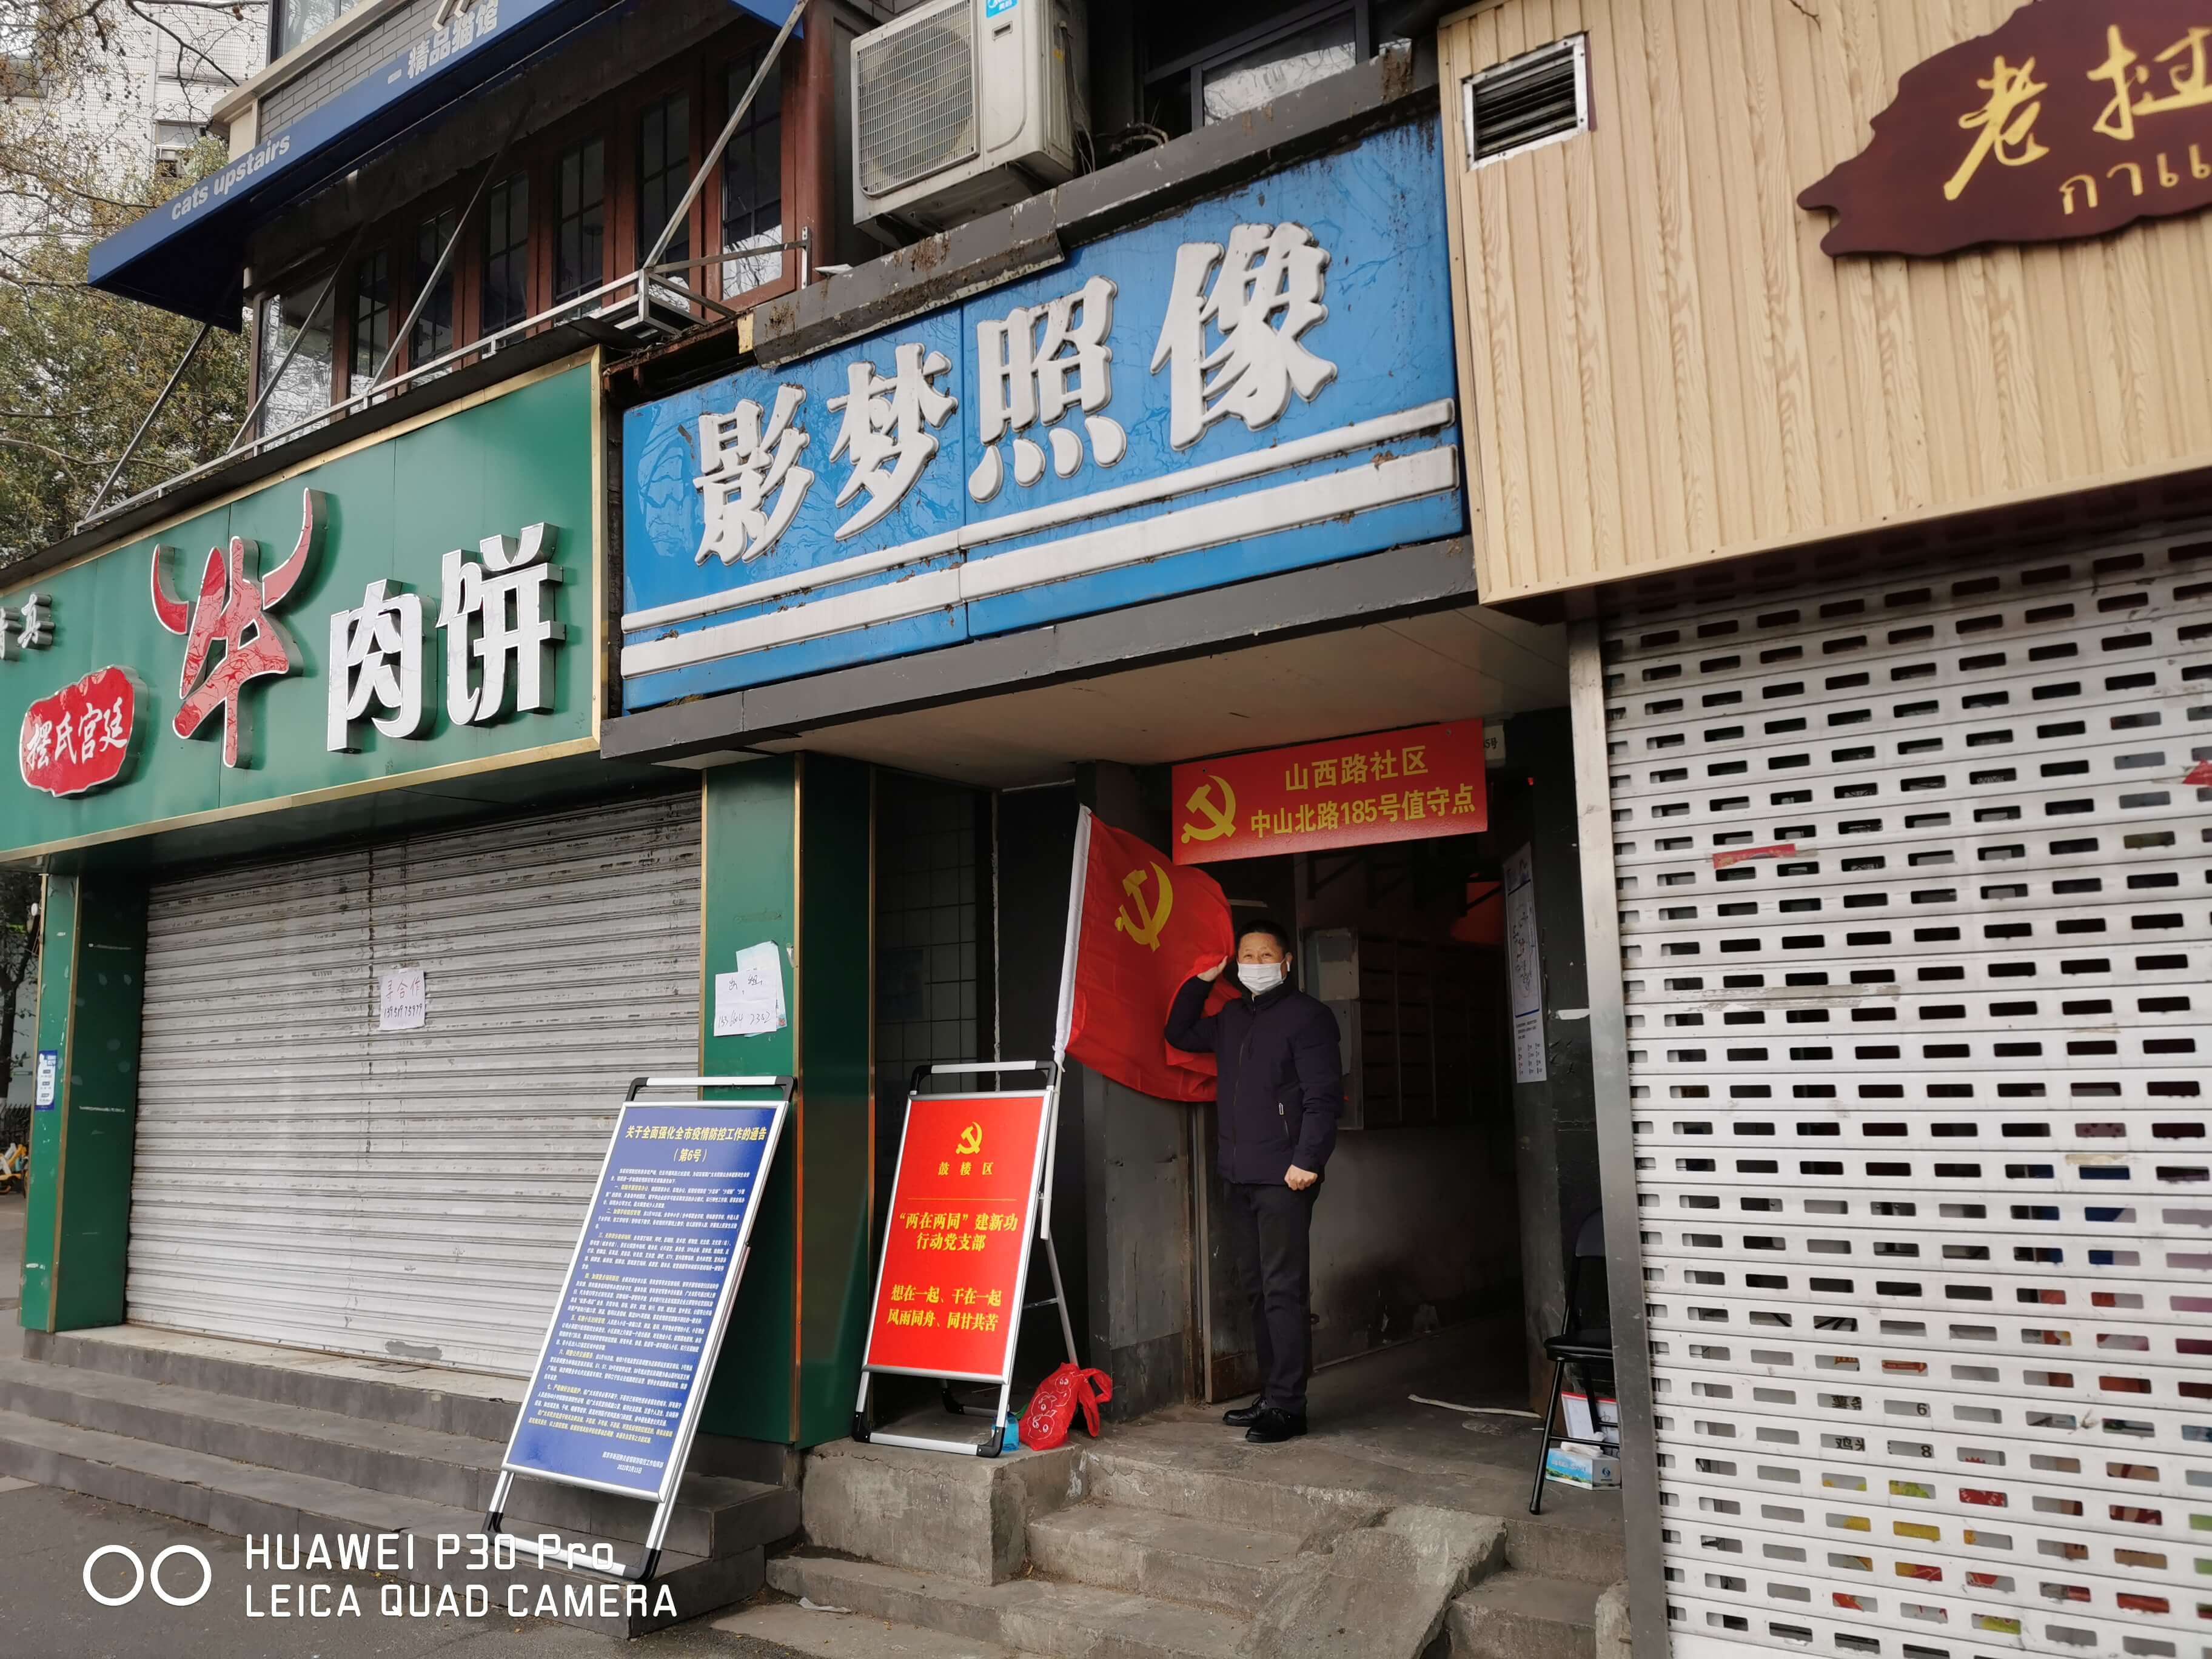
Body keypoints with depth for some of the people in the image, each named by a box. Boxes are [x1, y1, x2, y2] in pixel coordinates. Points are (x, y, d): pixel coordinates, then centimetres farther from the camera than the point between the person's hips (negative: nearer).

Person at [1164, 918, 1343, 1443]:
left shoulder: (1306, 1016, -5)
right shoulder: (1232, 1018, 17)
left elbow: (1324, 1094, -12)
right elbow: (1179, 1034, 31)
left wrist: (1307, 1159, -20)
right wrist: (1201, 982, 19)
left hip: (1284, 1177, -8)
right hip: (1240, 1177, 8)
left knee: (1283, 1290, -7)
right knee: (1257, 1288, 12)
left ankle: (1287, 1405, -3)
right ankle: (1271, 1396, 20)